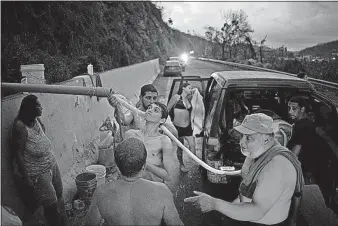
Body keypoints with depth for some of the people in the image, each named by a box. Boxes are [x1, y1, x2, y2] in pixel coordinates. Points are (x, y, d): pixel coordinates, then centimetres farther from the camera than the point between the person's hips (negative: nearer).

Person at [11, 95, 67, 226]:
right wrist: (26, 178, -18)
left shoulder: (36, 120, 1)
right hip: (38, 173, -8)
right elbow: (18, 153, -19)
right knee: (51, 204, 2)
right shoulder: (20, 126, -21)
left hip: (51, 165, 8)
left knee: (59, 196, 17)